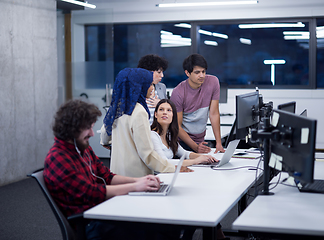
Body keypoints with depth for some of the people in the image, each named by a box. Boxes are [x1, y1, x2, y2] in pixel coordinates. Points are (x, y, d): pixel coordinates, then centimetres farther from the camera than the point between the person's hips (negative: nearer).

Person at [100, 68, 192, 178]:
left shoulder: (118, 106, 6)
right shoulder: (139, 113, -20)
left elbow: (104, 137, 23)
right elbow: (147, 153, -21)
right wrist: (173, 168, -14)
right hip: (135, 174, -9)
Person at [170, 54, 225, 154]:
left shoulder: (213, 82, -7)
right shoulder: (178, 93, -16)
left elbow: (214, 114, -4)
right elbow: (177, 126, -13)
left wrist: (219, 143, -11)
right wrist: (195, 147, -24)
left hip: (200, 140, 3)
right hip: (181, 139, -3)